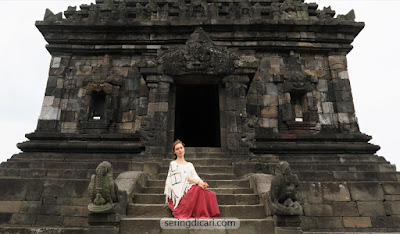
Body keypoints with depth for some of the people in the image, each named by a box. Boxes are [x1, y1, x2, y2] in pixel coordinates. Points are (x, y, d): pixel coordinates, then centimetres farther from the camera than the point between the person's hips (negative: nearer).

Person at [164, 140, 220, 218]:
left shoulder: (190, 165, 23)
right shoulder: (173, 164, 6)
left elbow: (196, 177, 10)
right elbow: (183, 177, -7)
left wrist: (202, 183, -15)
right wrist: (198, 182, -18)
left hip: (191, 190, 5)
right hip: (179, 193, -5)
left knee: (211, 195, -24)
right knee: (198, 189, -35)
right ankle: (202, 215, -31)